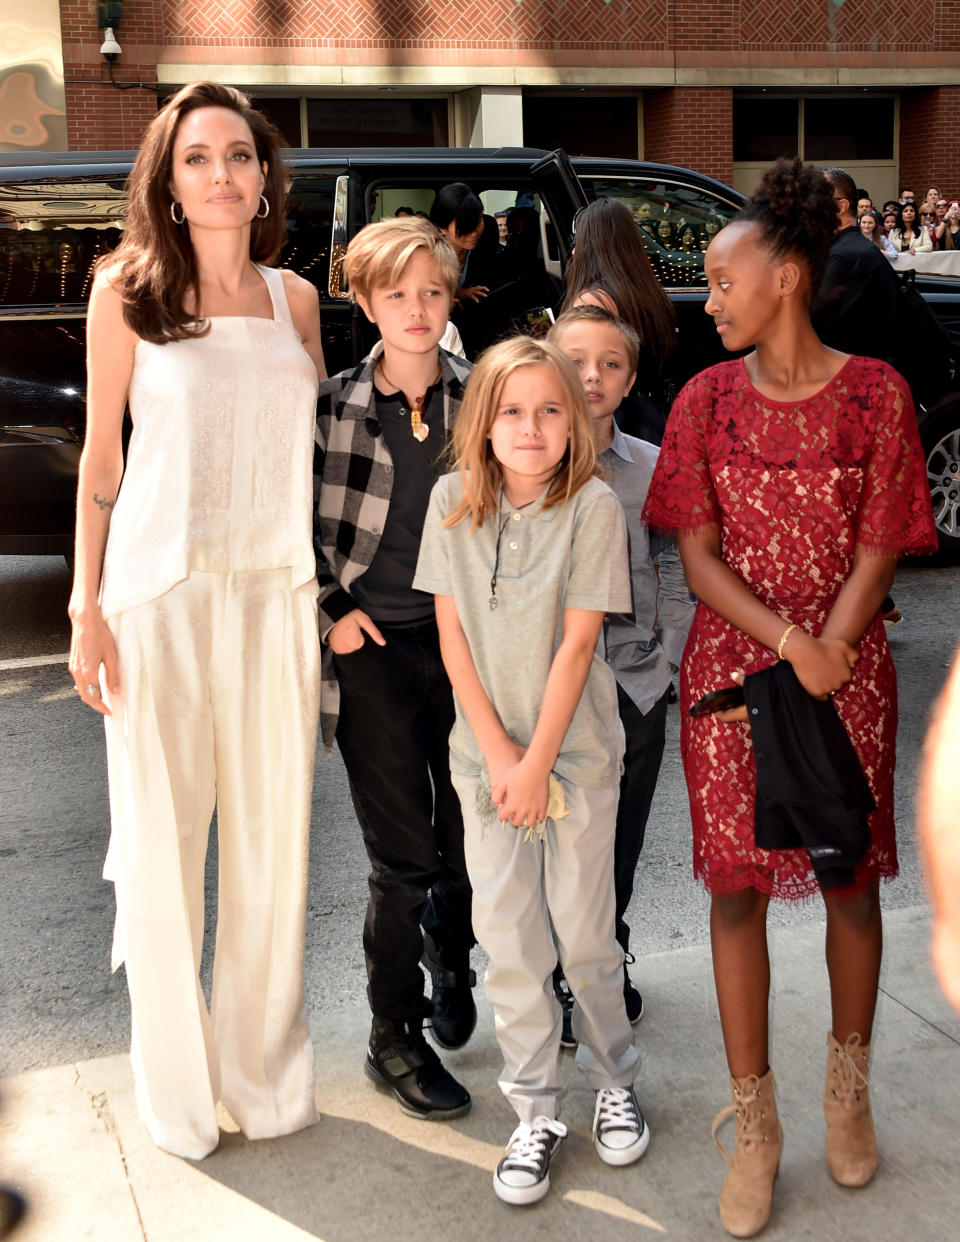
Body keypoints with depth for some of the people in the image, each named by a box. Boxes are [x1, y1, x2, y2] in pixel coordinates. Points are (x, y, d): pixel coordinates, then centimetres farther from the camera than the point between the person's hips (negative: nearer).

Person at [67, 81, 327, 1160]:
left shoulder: (294, 299, 10)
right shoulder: (128, 293, 1)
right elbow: (100, 459, 1)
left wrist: (336, 584, 9)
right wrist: (87, 609, -4)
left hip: (275, 595, 3)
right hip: (161, 590, -3)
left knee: (273, 837, 9)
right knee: (161, 838, 5)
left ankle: (265, 1071, 27)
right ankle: (177, 1087, 22)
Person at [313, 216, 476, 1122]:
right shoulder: (332, 409, -3)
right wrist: (327, 613, -3)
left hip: (467, 639, 2)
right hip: (373, 649, -2)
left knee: (469, 842, 11)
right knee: (403, 858, 0)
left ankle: (450, 962, 42)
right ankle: (394, 1041, 18)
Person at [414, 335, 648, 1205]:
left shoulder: (593, 506, -10)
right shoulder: (454, 499, -2)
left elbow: (577, 644, -11)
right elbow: (452, 636, -2)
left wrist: (537, 762, -11)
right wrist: (498, 752, -7)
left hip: (576, 750, -2)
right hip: (485, 750, 2)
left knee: (585, 932, 6)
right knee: (509, 939, 5)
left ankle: (614, 1081, 30)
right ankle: (537, 1111, 19)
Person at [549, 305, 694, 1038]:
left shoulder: (653, 468, 2)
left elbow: (674, 573, 8)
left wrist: (671, 659, 1)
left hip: (636, 682, 3)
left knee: (620, 841, 15)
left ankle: (611, 971, 35)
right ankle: (561, 985, 24)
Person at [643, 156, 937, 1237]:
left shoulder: (874, 392, -3)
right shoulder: (708, 397, 2)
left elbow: (877, 551, -4)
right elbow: (698, 557, -1)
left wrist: (826, 662, -15)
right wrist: (789, 644, -15)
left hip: (847, 668, -1)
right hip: (729, 660, 1)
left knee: (851, 879, 9)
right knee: (736, 889, 2)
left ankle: (848, 1089, 32)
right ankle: (754, 1125, 16)